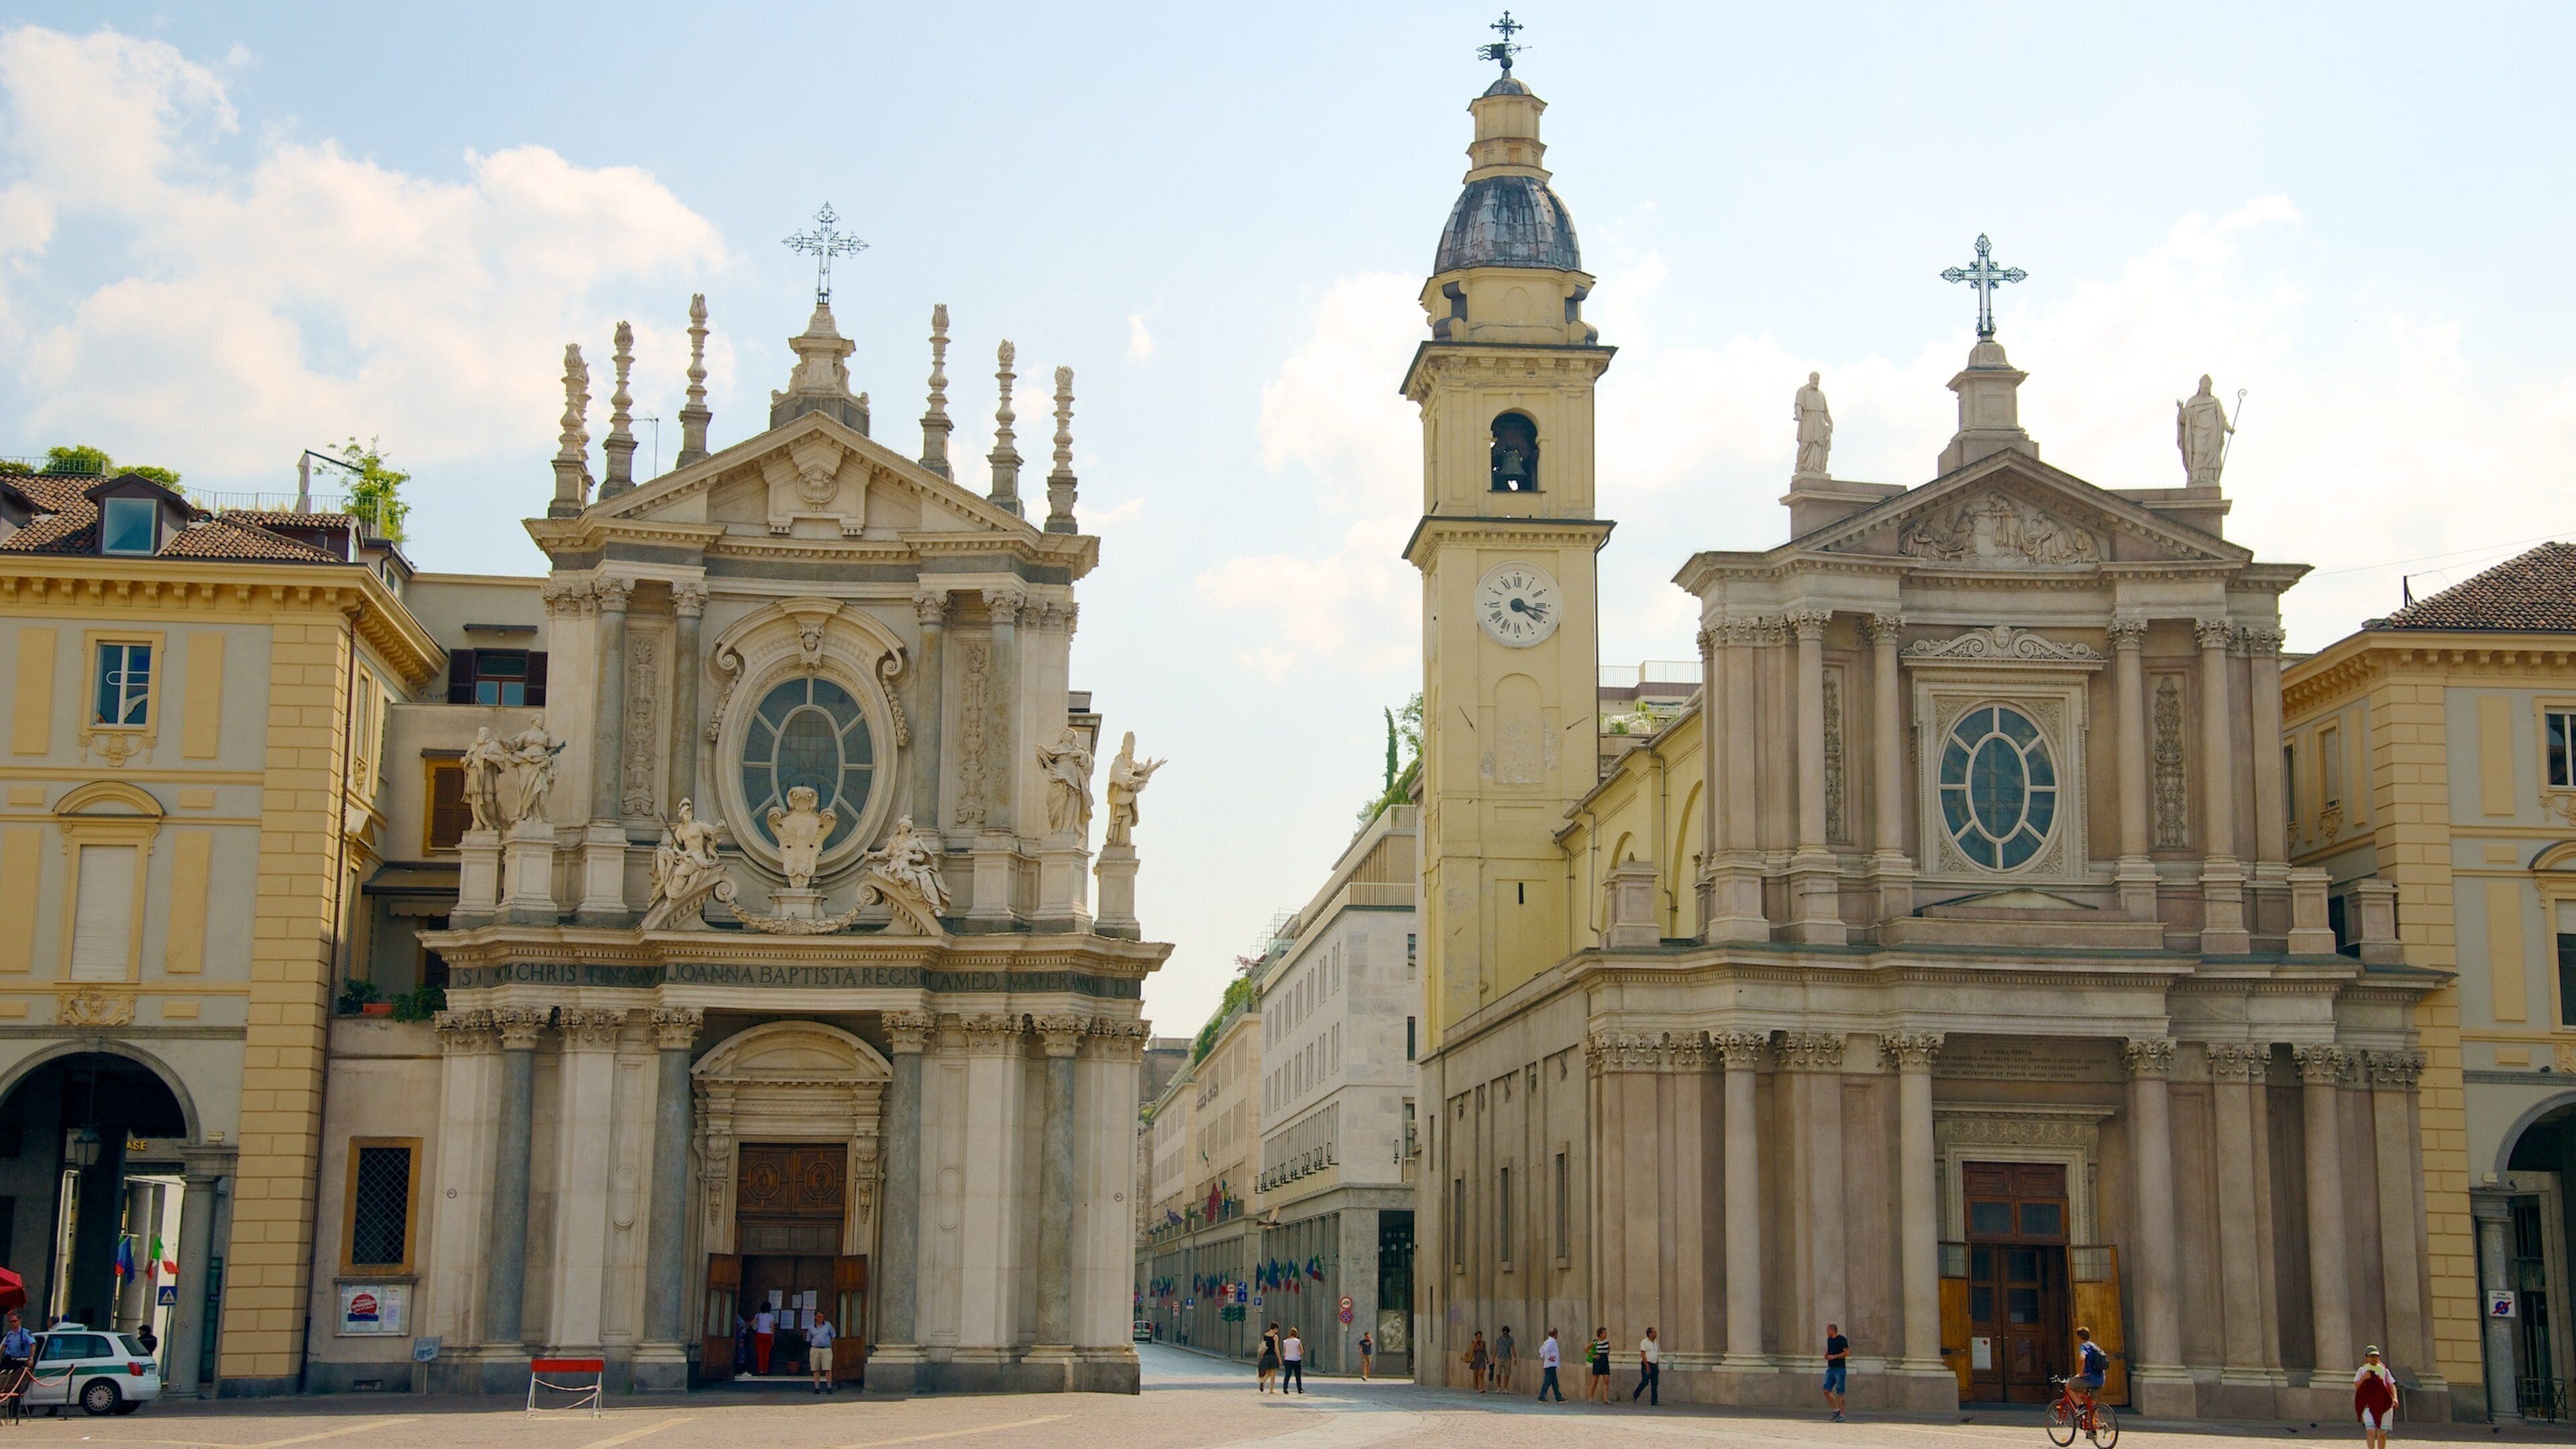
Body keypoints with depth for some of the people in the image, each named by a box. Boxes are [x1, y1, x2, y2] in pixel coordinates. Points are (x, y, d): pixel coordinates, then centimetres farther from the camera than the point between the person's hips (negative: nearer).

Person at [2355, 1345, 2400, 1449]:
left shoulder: (2384, 1370, 14)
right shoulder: (2362, 1370, 9)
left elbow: (2392, 1385, 9)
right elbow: (2356, 1386, 1)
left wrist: (2395, 1398, -8)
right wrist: (2364, 1378, -17)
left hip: (2384, 1405, 2)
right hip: (2368, 1405, -2)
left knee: (2382, 1434, 5)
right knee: (2371, 1431, -17)